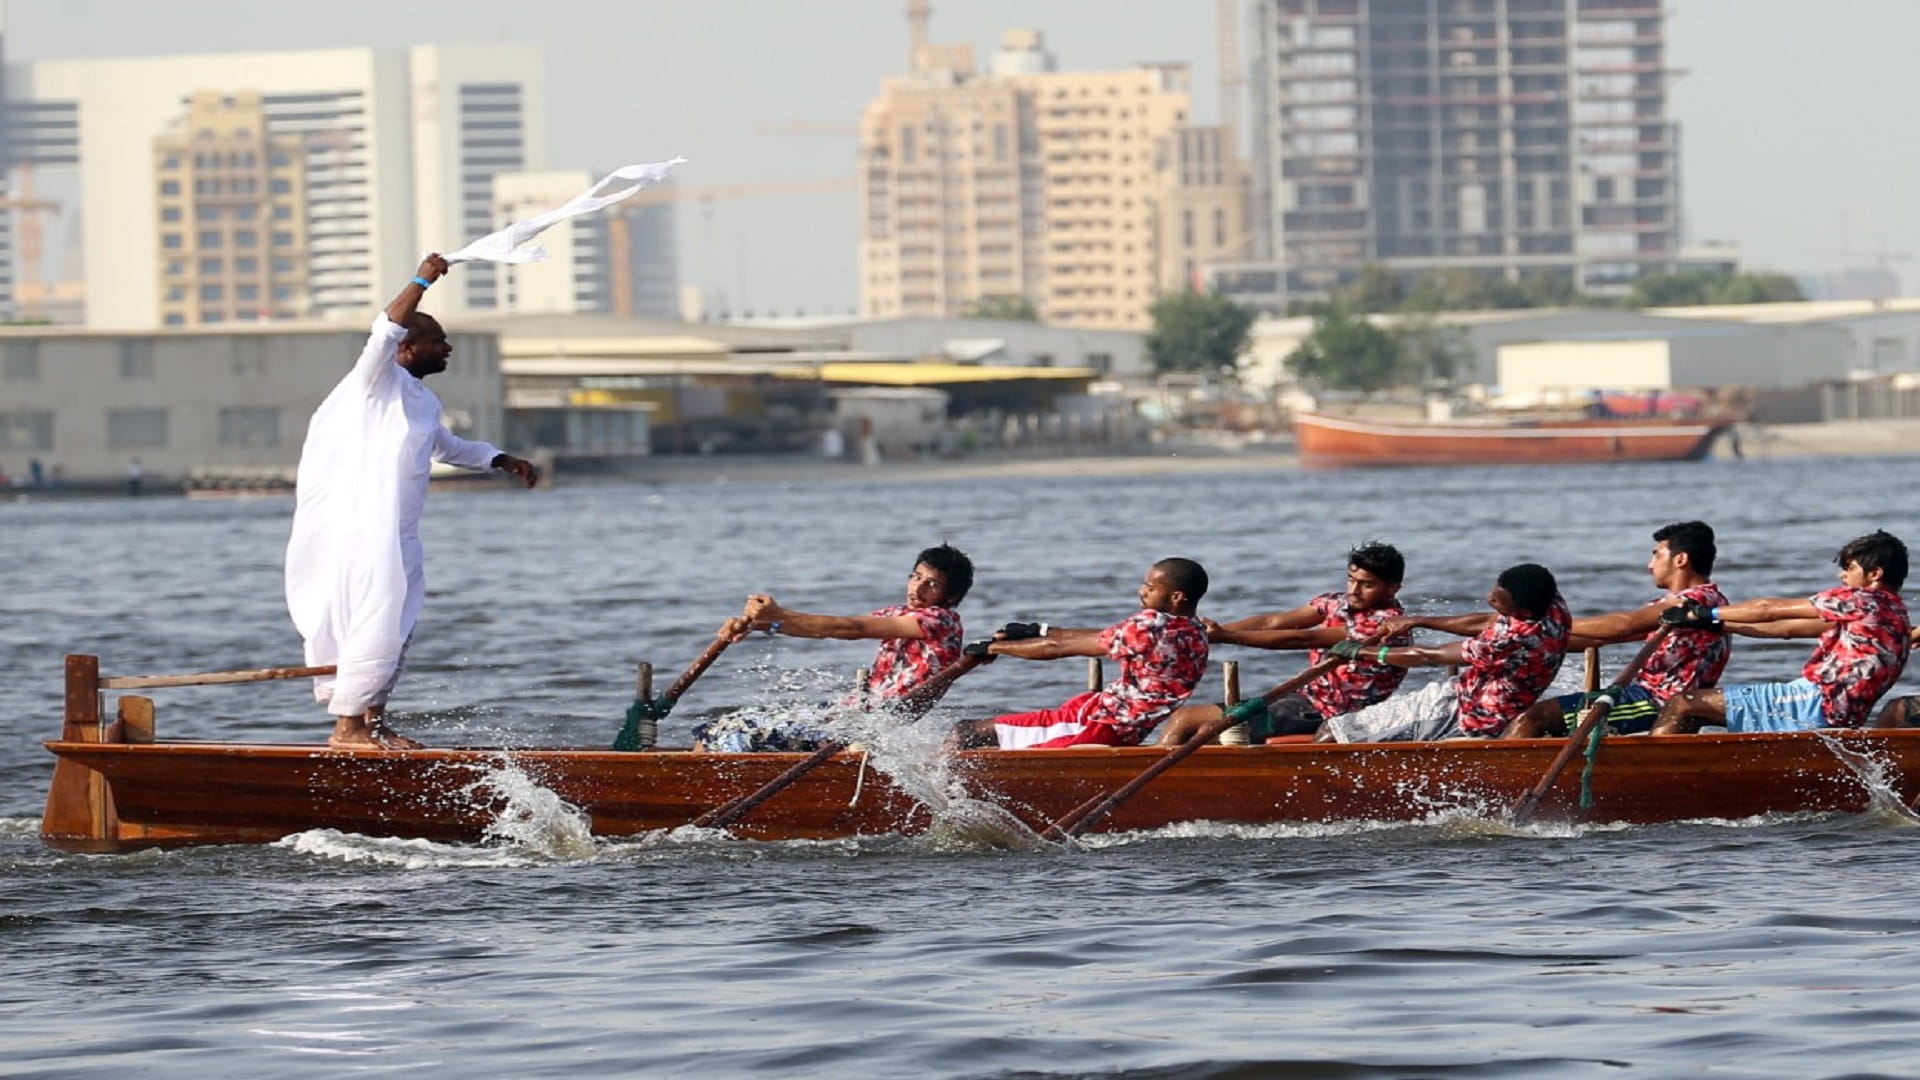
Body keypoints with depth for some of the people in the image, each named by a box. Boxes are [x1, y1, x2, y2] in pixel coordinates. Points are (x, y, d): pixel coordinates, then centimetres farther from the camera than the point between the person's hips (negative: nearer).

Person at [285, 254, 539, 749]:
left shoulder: (423, 401, 21)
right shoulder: (379, 380, -6)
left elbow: (447, 447, 40)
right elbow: (386, 333, -27)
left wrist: (504, 462, 33)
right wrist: (421, 282, -29)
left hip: (398, 533, 10)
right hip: (363, 525, -10)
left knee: (396, 628, 12)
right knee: (375, 619, -13)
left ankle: (373, 721, 19)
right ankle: (347, 727, -12)